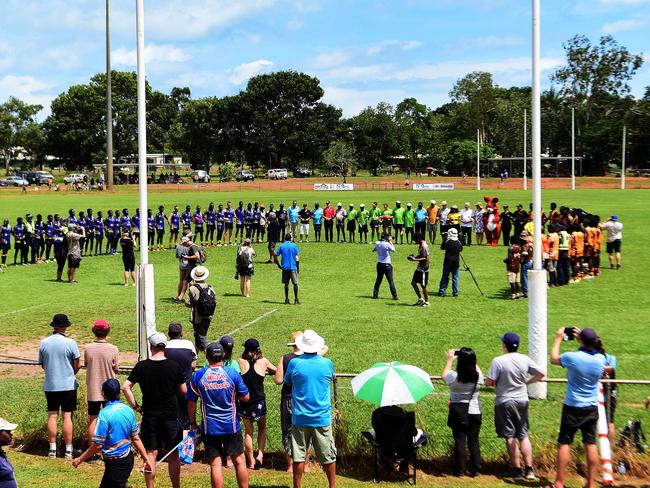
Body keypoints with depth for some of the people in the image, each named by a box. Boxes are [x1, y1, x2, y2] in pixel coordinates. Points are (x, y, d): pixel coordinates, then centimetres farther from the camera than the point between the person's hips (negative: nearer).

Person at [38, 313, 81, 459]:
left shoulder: (43, 343, 0)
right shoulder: (70, 343, -11)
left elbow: (42, 365, 9)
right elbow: (77, 365, -7)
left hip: (50, 386, 3)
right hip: (68, 385, -3)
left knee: (52, 416, 8)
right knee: (67, 416, 1)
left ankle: (52, 450, 10)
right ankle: (68, 451, 4)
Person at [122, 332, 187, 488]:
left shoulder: (141, 366, -5)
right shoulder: (174, 366, -6)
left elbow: (125, 387, -9)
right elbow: (184, 391, 1)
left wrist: (135, 406, -2)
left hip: (149, 417, 1)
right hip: (171, 416, -1)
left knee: (151, 453, 7)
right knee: (173, 454, 10)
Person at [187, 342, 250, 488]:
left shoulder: (197, 376, -5)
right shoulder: (232, 373, -6)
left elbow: (191, 403, 0)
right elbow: (246, 397, -1)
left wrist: (193, 423, 12)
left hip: (209, 428, 0)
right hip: (231, 426, 0)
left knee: (215, 465, 2)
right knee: (239, 461, 11)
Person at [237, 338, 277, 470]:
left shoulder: (241, 362, -8)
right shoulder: (263, 362, -6)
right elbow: (276, 371, 9)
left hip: (244, 402, 0)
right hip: (259, 402, 0)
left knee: (248, 431, 13)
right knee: (262, 428, 22)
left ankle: (251, 461, 16)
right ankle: (260, 453, 5)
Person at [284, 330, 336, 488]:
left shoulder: (294, 363, -9)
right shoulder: (327, 363, -5)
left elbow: (288, 383, 8)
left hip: (300, 417, -1)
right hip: (322, 417, 1)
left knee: (298, 455, 7)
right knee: (328, 456, 10)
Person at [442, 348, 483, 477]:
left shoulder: (454, 376, -17)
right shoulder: (478, 375, -10)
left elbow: (444, 376, 6)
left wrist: (450, 360, 14)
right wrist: (471, 359, 18)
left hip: (458, 412, -2)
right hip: (475, 412, 2)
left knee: (459, 441, 6)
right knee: (474, 441, 10)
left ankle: (460, 470, 11)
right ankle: (475, 470, 15)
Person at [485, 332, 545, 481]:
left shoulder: (498, 361, -16)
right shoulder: (525, 359, -4)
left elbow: (489, 382, -15)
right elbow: (541, 374, 2)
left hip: (504, 402, -4)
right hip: (522, 401, 4)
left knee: (510, 437, 5)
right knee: (523, 436, 13)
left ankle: (517, 470, 10)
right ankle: (529, 469, 11)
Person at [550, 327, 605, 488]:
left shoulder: (573, 357, -19)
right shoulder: (600, 359, -5)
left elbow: (554, 359, 2)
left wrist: (558, 339, 14)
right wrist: (582, 339, 25)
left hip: (573, 408, -4)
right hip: (592, 408, 4)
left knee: (564, 443, 4)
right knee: (591, 444, 8)